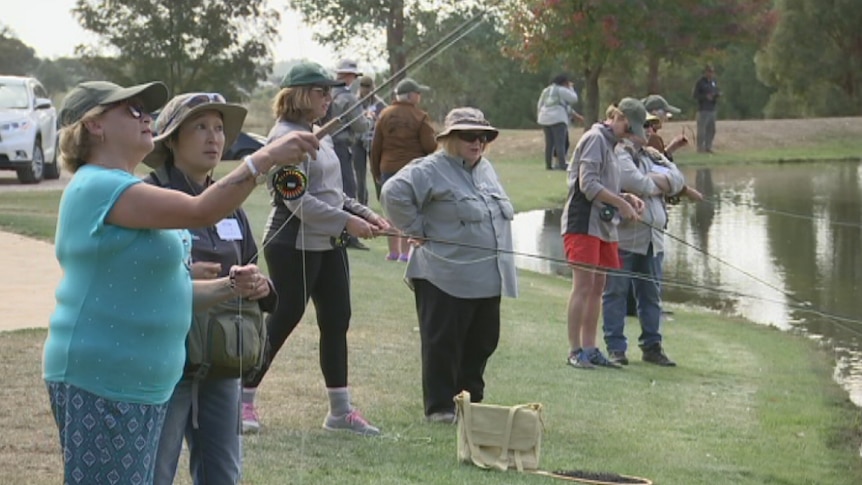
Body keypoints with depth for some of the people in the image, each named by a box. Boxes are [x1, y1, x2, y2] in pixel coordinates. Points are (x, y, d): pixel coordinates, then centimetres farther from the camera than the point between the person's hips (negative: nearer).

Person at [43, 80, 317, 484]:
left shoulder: (121, 189, 20)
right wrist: (265, 159, -23)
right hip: (99, 383, -10)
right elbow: (200, 212, -24)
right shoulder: (98, 187, -14)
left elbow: (164, 292, 21)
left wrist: (230, 287, 5)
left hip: (142, 385, 10)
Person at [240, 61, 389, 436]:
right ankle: (243, 401, 10)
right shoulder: (285, 136, -14)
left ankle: (340, 409, 14)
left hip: (328, 244, 9)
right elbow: (298, 199, -21)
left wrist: (363, 214, 5)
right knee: (283, 320, -2)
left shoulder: (319, 135, 14)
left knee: (336, 320, 8)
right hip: (294, 244, -9)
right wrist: (347, 222, -21)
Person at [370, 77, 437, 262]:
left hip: (389, 170, 4)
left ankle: (394, 251, 16)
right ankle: (405, 251, -2)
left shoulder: (385, 115, 4)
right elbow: (430, 146, -10)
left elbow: (375, 147, 5)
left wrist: (376, 172, 14)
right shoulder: (420, 117, -9)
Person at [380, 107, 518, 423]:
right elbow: (394, 193, -21)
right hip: (446, 278, -8)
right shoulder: (431, 170, -10)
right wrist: (416, 228, -15)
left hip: (487, 279, 8)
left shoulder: (486, 169, 16)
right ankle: (439, 407, 3)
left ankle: (471, 402, 25)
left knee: (482, 342, 13)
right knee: (442, 343, -3)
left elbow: (500, 213, 30)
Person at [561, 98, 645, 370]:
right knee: (583, 286, -10)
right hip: (584, 223, -10)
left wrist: (627, 198, 7)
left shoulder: (609, 143, 21)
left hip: (603, 225, 10)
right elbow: (587, 184, -17)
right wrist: (621, 203, -14)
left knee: (597, 287, 9)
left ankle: (589, 349, 13)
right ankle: (575, 350, -7)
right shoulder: (595, 138, -8)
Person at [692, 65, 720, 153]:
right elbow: (695, 95, -7)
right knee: (702, 130, -7)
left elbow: (717, 91, 22)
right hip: (703, 109, -7)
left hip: (712, 109, 7)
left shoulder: (713, 81, 14)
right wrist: (705, 96, -20)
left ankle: (708, 147, 17)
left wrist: (718, 94, -2)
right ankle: (700, 148, -3)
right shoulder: (700, 82, -6)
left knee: (711, 129, 9)